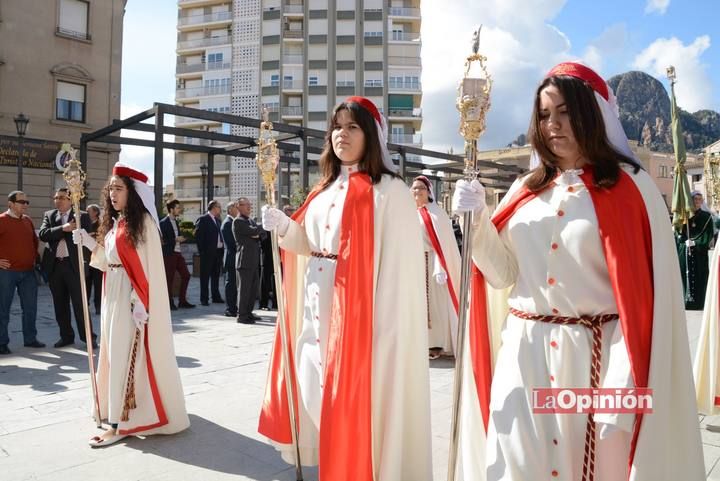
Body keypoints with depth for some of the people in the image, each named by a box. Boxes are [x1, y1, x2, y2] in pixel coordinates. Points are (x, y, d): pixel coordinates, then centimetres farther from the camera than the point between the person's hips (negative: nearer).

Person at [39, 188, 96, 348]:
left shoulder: (82, 216, 1)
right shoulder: (49, 215, 11)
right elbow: (43, 234, -4)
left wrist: (85, 261, -16)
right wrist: (63, 228, -17)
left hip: (74, 265, -4)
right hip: (55, 266, 4)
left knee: (80, 303, -2)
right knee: (60, 305, 11)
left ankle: (88, 337, 4)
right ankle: (66, 336, 22)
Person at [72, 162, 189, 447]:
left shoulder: (143, 222, -13)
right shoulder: (115, 222, 13)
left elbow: (148, 266, -18)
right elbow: (109, 261, 15)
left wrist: (141, 303, -22)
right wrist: (89, 243, 3)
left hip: (132, 298, -9)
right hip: (114, 296, 9)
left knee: (127, 354, -4)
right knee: (115, 352, 16)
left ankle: (122, 422, 4)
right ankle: (120, 412, 32)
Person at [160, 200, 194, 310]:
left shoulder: (175, 221, 15)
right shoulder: (163, 223, -11)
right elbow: (162, 240, -16)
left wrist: (181, 238, 4)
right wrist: (175, 239, -16)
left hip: (178, 253, 8)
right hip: (169, 254, -8)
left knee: (185, 275, 6)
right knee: (169, 278, 0)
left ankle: (182, 301, 14)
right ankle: (170, 303, 11)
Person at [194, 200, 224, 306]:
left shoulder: (217, 220, 15)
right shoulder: (203, 219, -6)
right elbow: (198, 236, -10)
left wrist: (222, 248, 7)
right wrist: (202, 251, -13)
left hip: (218, 251, 7)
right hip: (208, 252, -7)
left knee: (216, 276, 13)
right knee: (205, 276, 0)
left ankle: (216, 297, 20)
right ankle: (204, 298, 5)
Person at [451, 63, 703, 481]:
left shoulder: (632, 189, -3)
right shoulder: (525, 192, 8)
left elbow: (644, 296, -8)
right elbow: (505, 274, 6)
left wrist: (623, 387, -14)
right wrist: (479, 220, -9)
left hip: (595, 359, -3)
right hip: (523, 358, 3)